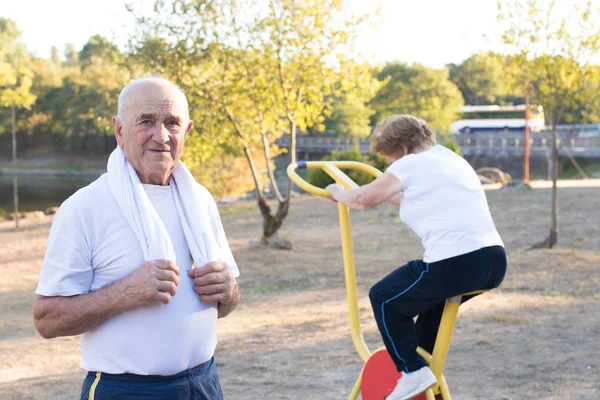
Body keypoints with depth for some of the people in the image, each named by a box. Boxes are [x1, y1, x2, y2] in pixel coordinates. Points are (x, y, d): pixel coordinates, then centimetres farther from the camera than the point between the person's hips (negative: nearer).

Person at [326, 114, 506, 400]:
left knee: (384, 299, 12)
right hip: (494, 262, 9)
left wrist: (338, 193, 31)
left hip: (455, 265, -8)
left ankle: (413, 372, 2)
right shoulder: (452, 159, 25)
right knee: (432, 297, 35)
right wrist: (386, 193, 49)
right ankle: (422, 362, 37)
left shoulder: (411, 164, 1)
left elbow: (364, 200, 12)